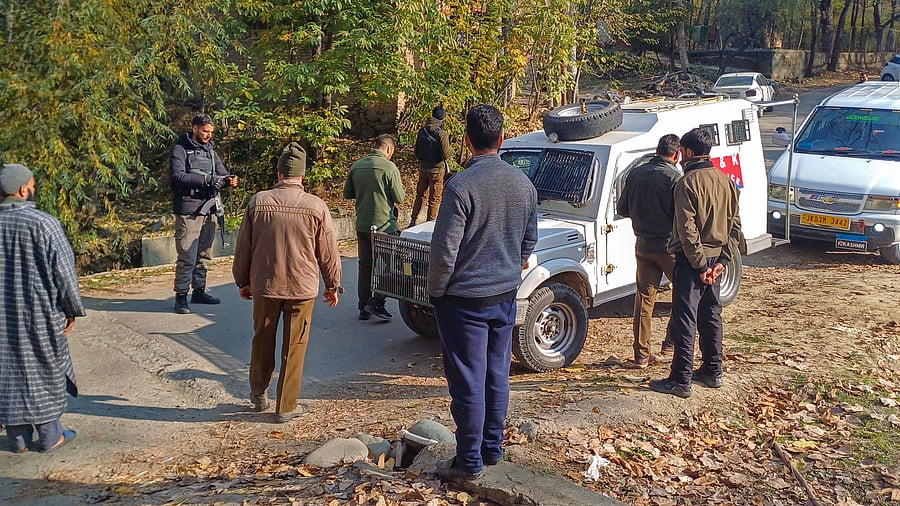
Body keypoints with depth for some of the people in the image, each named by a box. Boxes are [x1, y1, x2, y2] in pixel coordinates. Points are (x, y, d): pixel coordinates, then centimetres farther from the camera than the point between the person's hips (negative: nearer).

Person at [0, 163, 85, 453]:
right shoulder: (43, 224, -16)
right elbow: (63, 271, -13)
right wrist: (72, 309, -2)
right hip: (39, 314, -4)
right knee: (46, 370, 8)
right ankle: (50, 436, 16)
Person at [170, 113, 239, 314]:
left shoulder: (211, 151, 17)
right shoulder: (180, 150, -4)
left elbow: (222, 174, 15)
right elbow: (178, 176, -17)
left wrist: (229, 180, -10)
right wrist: (206, 179, -25)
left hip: (209, 210, 7)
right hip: (188, 212, -7)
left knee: (204, 255, 14)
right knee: (187, 257, -8)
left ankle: (199, 291, 24)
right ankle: (181, 296, 0)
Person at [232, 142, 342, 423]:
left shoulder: (258, 202, -5)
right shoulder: (316, 206, -9)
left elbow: (243, 247, 2)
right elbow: (328, 252, -2)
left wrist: (243, 281, 16)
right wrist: (333, 285, 11)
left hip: (264, 285, 2)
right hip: (302, 287, -1)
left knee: (262, 341, 21)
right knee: (294, 348, 8)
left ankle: (258, 394, 36)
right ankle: (286, 407, 15)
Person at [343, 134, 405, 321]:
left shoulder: (356, 166, 4)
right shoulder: (389, 167, -13)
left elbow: (347, 194, 11)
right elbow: (399, 198, -10)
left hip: (362, 225, 6)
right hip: (384, 225, -6)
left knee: (365, 265, 14)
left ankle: (364, 307, 19)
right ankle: (376, 302, -2)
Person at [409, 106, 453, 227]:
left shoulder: (422, 131, 2)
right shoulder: (442, 134, -17)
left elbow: (416, 151, 10)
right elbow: (446, 155, -18)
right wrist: (451, 150, 3)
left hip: (423, 168, 6)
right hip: (437, 169, -6)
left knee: (420, 195, 17)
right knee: (435, 198, 6)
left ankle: (413, 221, 18)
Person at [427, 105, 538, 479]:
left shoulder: (461, 186, -20)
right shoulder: (523, 183, 1)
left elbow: (444, 250, -19)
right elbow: (529, 240, 12)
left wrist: (435, 291, -4)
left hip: (463, 299, -6)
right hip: (506, 295, 6)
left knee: (468, 382, 3)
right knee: (497, 375, 17)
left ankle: (468, 462, 14)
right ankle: (493, 449, 30)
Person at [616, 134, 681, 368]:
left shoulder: (635, 174, 4)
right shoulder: (674, 177, -13)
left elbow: (621, 209, 10)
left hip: (643, 245, 5)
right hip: (669, 245, -5)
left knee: (644, 299, 9)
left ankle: (641, 354, 12)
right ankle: (671, 343, 12)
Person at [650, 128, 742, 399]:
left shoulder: (688, 183, -15)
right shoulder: (725, 180, 8)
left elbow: (687, 230, -20)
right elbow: (735, 224, 9)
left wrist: (700, 265, -15)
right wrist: (723, 260, 6)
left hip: (693, 259, -7)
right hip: (715, 257, 8)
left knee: (685, 319, -3)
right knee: (711, 314, 17)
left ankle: (681, 381, 0)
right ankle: (713, 372, 26)